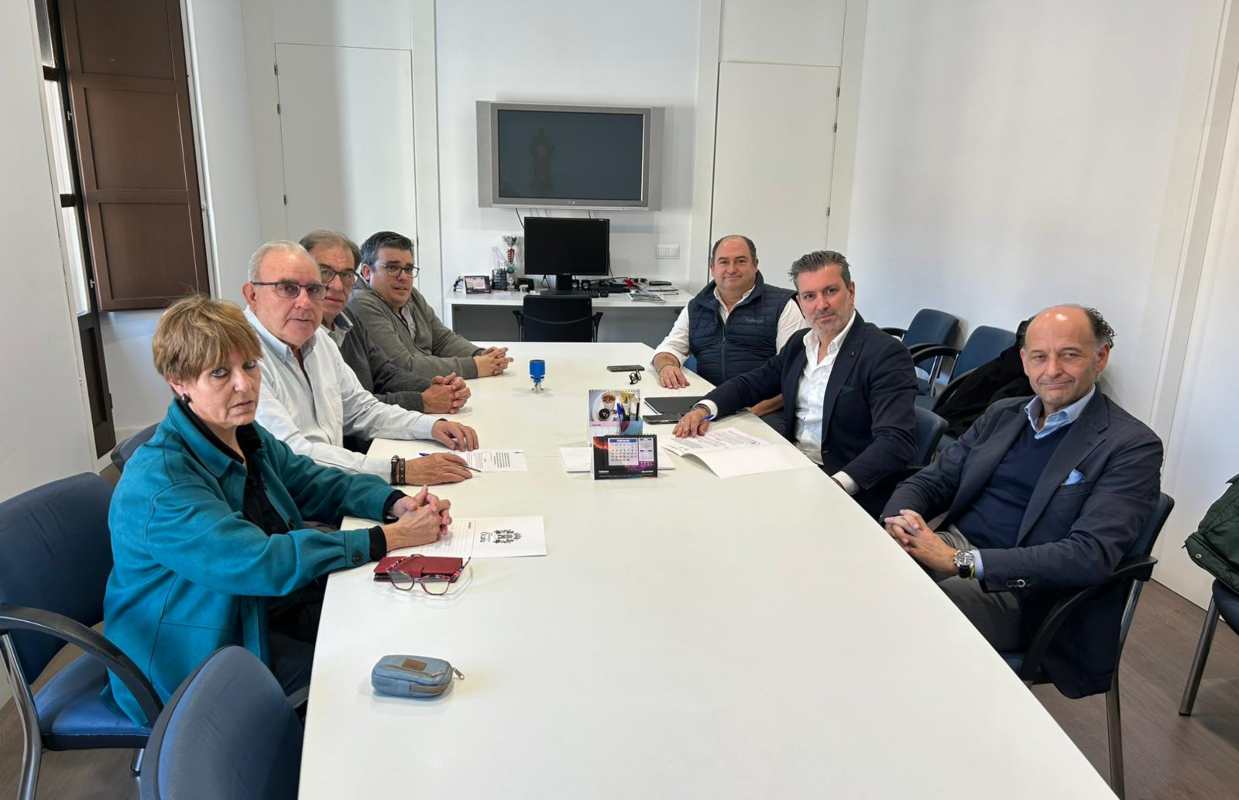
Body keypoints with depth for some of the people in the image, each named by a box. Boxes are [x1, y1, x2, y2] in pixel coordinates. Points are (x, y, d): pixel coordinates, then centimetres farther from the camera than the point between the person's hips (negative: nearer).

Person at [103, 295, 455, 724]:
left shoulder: (248, 438, 1)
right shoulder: (158, 483, -27)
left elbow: (314, 482, 9)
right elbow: (263, 563, -33)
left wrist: (395, 503, -11)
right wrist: (386, 539, -30)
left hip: (271, 613, 8)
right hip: (193, 668, -8)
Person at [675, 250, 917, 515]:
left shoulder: (887, 354, -12)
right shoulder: (799, 343, 11)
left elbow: (896, 442, -21)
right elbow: (751, 383, 17)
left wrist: (838, 484, -35)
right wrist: (704, 409, -4)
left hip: (848, 491, -6)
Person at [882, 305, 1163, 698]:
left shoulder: (1132, 446, -5)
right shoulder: (1002, 414, 14)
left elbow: (1090, 555, -17)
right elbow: (930, 481, 14)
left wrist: (962, 560, -23)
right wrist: (899, 517, -12)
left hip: (1015, 589, -5)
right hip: (947, 549, 6)